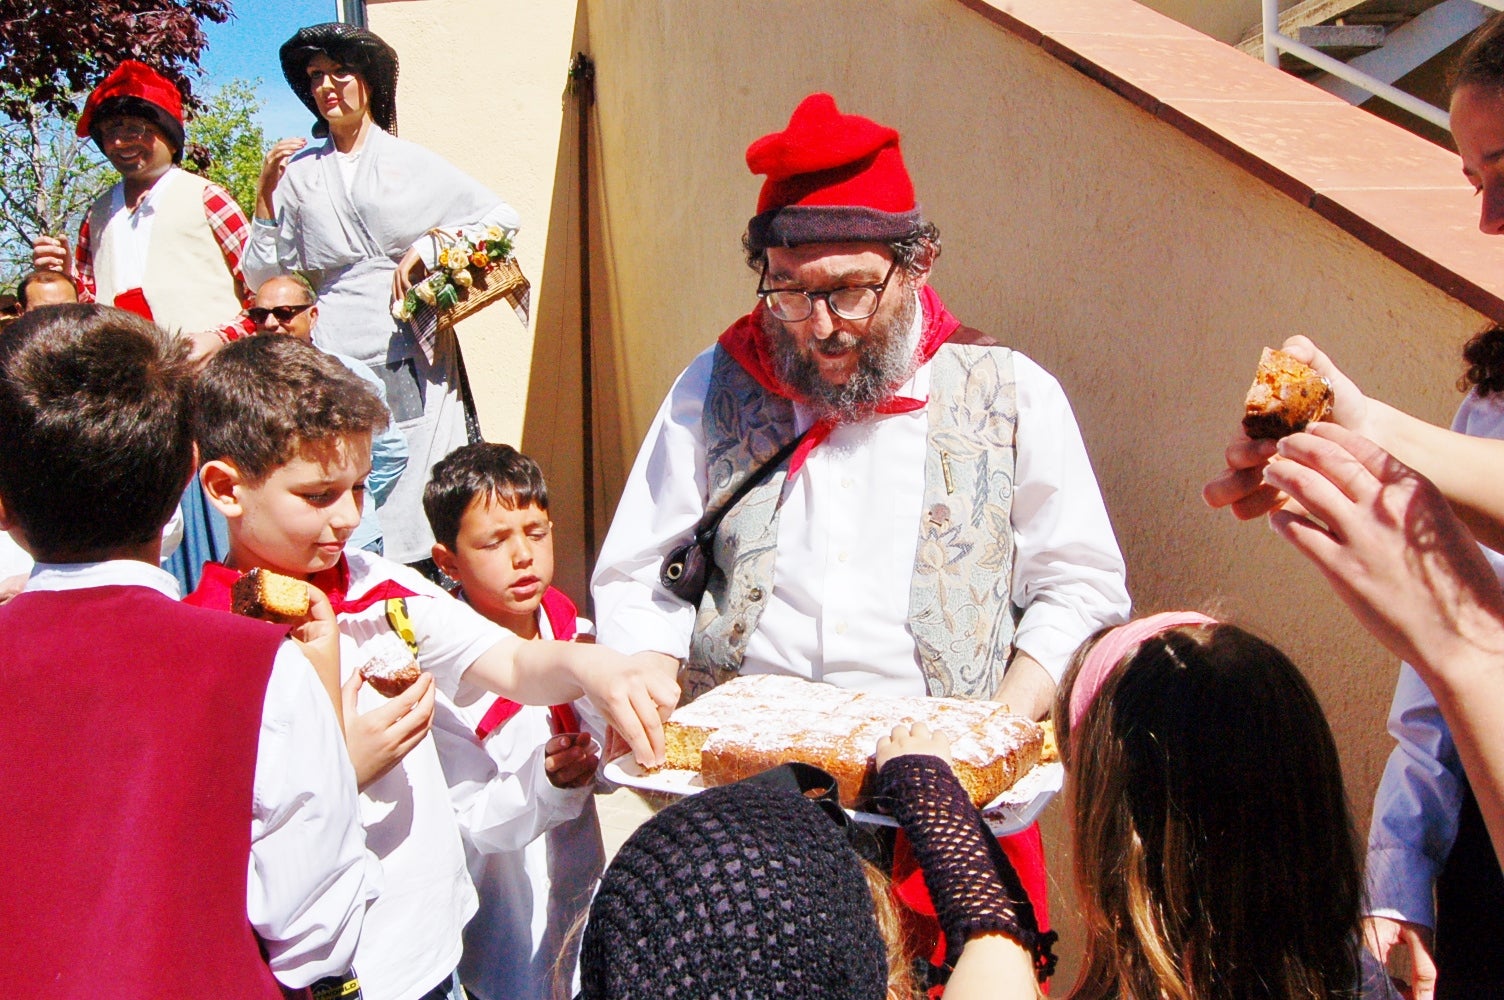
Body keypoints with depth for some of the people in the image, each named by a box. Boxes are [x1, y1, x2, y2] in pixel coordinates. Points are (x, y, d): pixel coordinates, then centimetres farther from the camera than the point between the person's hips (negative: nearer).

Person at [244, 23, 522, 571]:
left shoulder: (413, 164, 11)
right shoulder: (298, 173, 14)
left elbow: (502, 218, 9)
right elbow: (264, 277, 13)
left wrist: (427, 247, -2)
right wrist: (266, 193, 3)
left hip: (416, 361, -1)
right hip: (338, 358, 1)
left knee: (420, 502, -6)